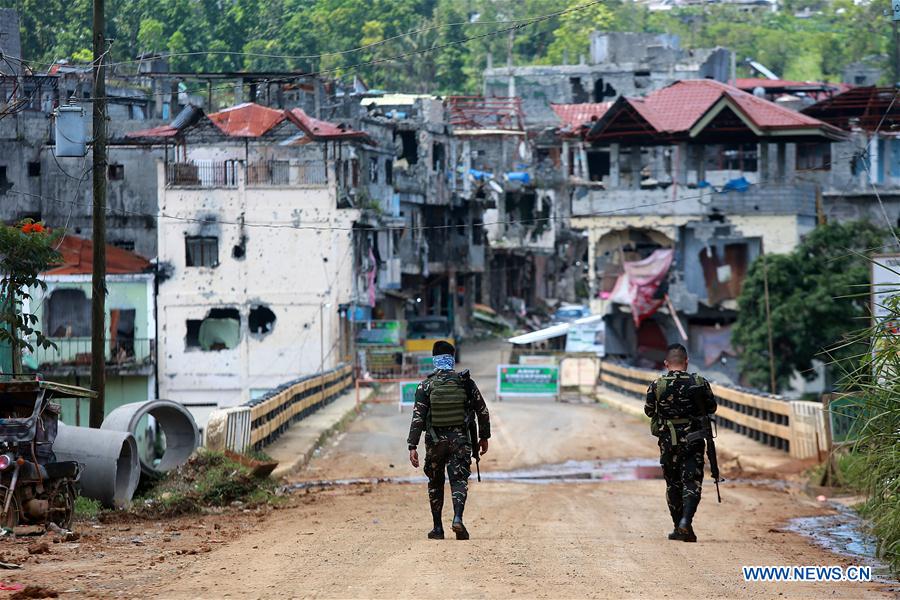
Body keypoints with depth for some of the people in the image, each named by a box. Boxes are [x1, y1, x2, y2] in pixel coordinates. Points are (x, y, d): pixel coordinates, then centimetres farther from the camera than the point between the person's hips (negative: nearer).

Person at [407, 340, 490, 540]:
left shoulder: (426, 386, -4)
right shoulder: (465, 383, -1)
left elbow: (418, 417, -9)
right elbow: (482, 411, 4)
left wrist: (412, 446, -9)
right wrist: (484, 437, 17)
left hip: (435, 441, 0)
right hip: (460, 439, 0)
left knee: (435, 484, 14)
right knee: (459, 480, 0)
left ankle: (438, 528, 16)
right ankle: (457, 518, -25)